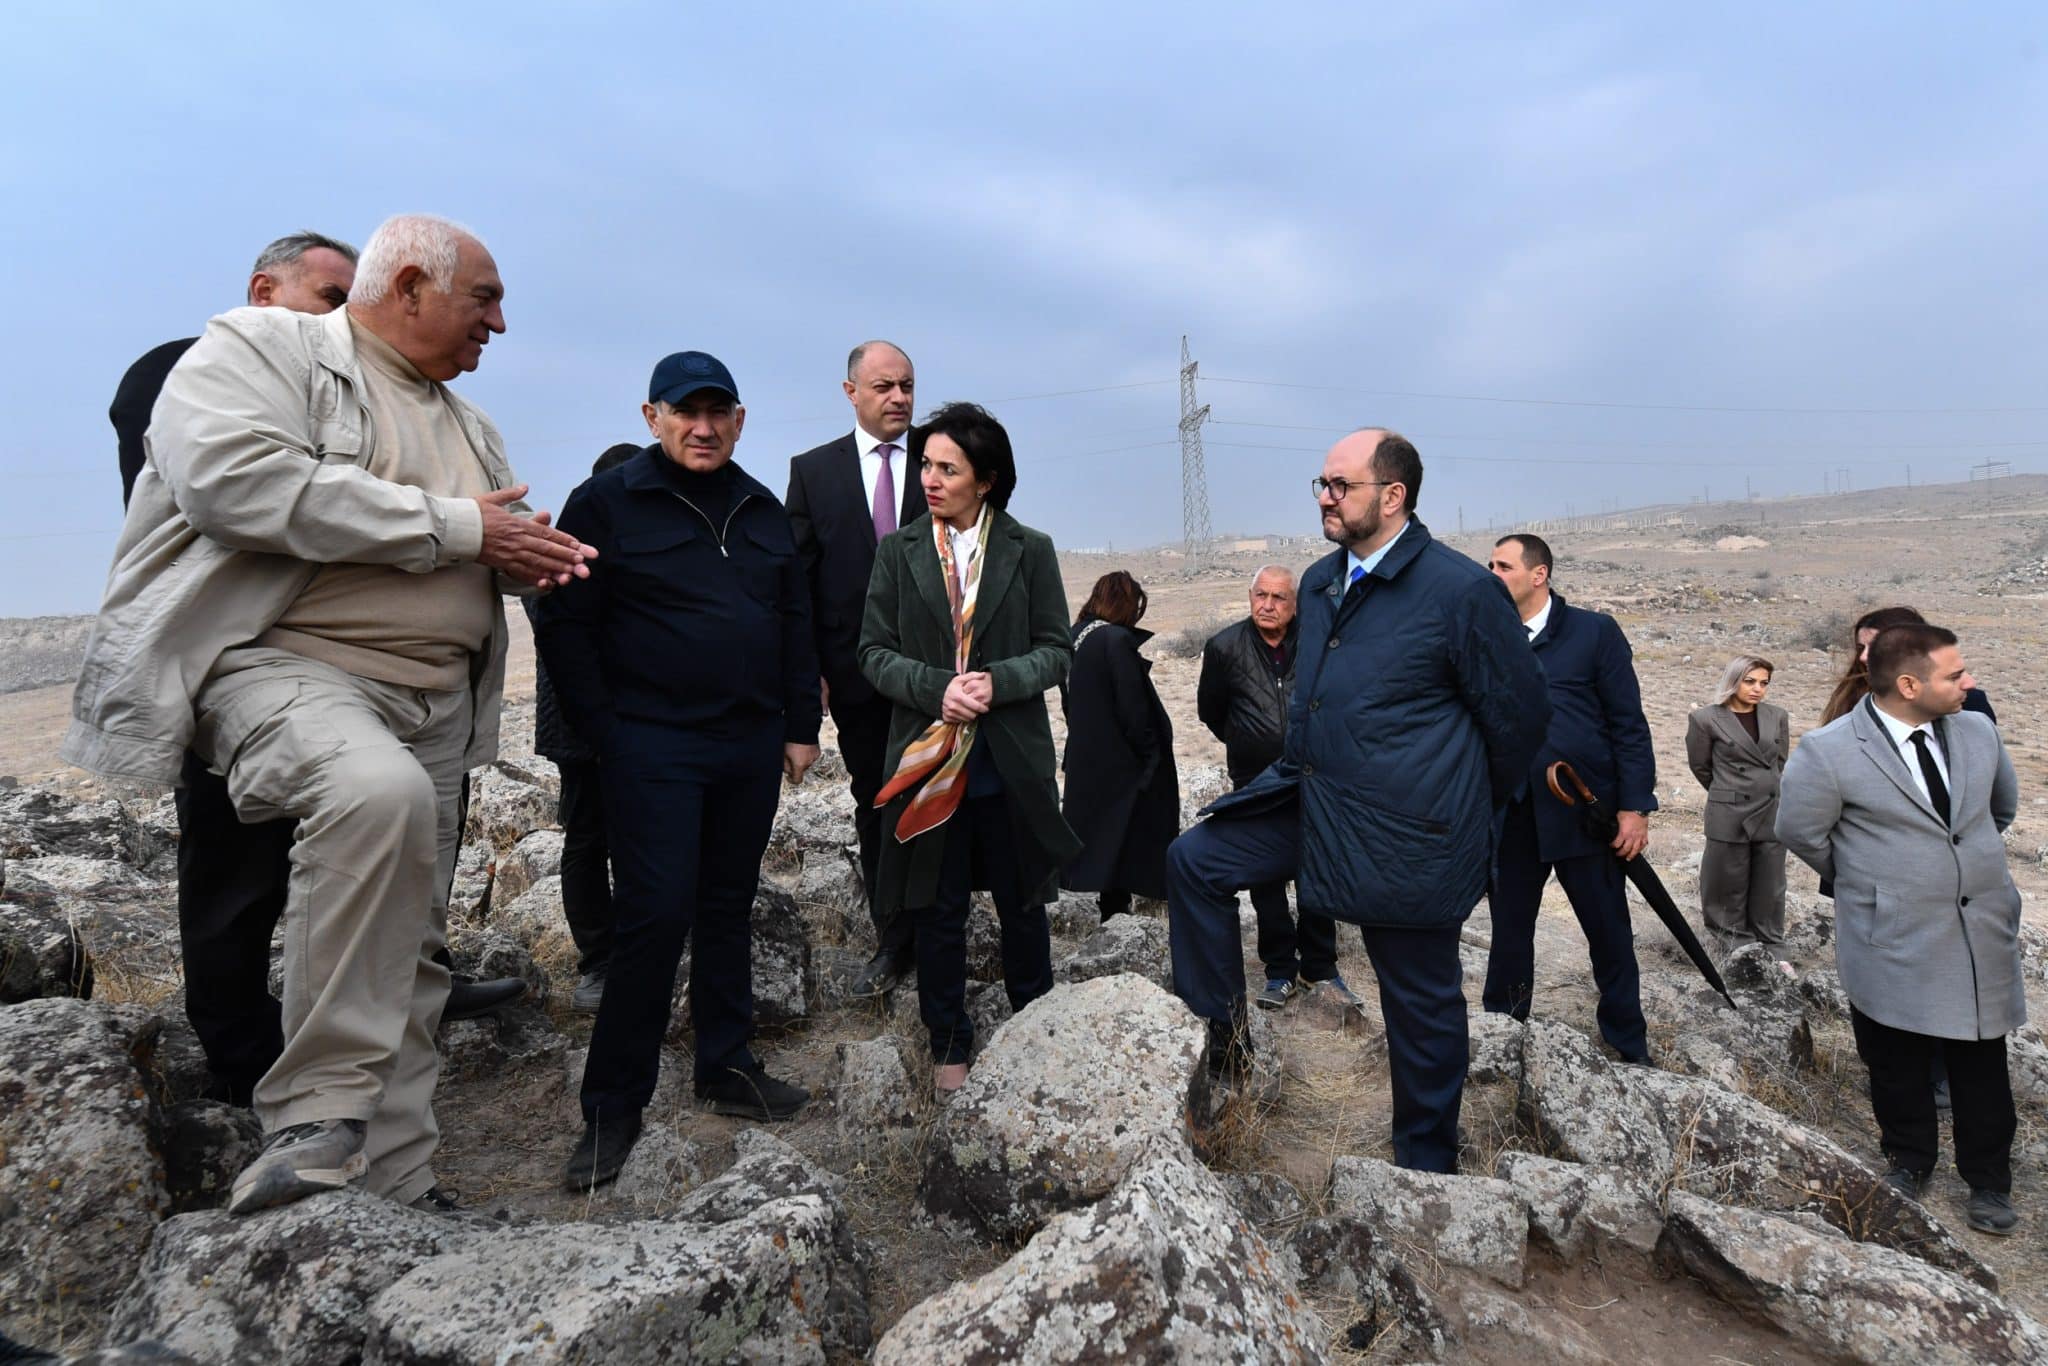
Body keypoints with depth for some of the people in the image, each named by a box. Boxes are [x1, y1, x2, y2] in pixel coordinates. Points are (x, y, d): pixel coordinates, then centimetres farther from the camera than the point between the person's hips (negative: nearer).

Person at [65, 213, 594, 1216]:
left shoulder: (467, 427, 21)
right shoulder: (262, 346, -1)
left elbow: (500, 541, 28)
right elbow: (233, 479, -19)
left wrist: (535, 554, 0)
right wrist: (452, 528, -17)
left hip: (438, 705, 8)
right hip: (288, 665, -7)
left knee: (409, 950, 6)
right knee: (382, 790, -38)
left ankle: (395, 1188, 16)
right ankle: (319, 1113, -25)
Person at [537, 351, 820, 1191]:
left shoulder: (763, 510, 14)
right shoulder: (606, 503, -1)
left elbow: (795, 624, 16)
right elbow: (565, 628, -4)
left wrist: (800, 727, 11)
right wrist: (606, 736, -9)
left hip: (751, 746, 5)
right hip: (653, 749, -5)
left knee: (729, 909, 13)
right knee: (654, 915, -7)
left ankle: (726, 1068, 26)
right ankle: (613, 1107, 7)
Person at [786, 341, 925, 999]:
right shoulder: (813, 470, 6)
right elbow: (799, 576, 3)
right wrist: (808, 669, -4)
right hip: (855, 669, 1)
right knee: (874, 805, 10)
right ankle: (893, 941, 23)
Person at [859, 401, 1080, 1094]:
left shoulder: (1030, 550, 0)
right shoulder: (898, 550, 2)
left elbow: (1057, 650, 0)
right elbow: (875, 651, 1)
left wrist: (996, 682, -18)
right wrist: (937, 689, -17)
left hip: (1012, 761, 0)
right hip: (927, 759, 1)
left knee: (1023, 904, 15)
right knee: (938, 912, 11)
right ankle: (948, 1043, 30)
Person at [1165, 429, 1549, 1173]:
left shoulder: (1463, 589, -15)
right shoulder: (1320, 581, 7)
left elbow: (1518, 715, -7)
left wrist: (1473, 814, 3)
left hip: (1405, 834, -7)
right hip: (1309, 802, 7)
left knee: (1421, 1003, 9)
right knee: (1193, 861, -1)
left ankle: (1426, 1161, 31)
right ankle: (1225, 1029, 17)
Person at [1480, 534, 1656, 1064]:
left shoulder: (1594, 631, -3)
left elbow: (1629, 724, -4)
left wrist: (1635, 806, -9)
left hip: (1586, 814, -2)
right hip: (1510, 816, 2)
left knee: (1610, 935, 11)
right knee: (1509, 933, 13)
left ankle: (1630, 1049, 30)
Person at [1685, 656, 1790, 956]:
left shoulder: (1778, 716, 4)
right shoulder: (1707, 718, -8)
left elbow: (1782, 763, 16)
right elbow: (1700, 766, 3)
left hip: (1772, 813, 4)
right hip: (1729, 815, -4)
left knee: (1769, 889, 10)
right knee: (1731, 888, 5)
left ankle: (1770, 950, 22)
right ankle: (1739, 951, 18)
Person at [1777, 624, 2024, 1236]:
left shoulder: (1978, 731, 1)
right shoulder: (1828, 751, -17)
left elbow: (2004, 805, 20)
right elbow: (1800, 831, -5)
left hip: (1983, 934, 4)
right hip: (1893, 942, -4)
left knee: (1982, 1067, 14)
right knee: (1897, 1064, 13)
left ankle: (1989, 1180, 31)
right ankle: (1909, 1160, 34)